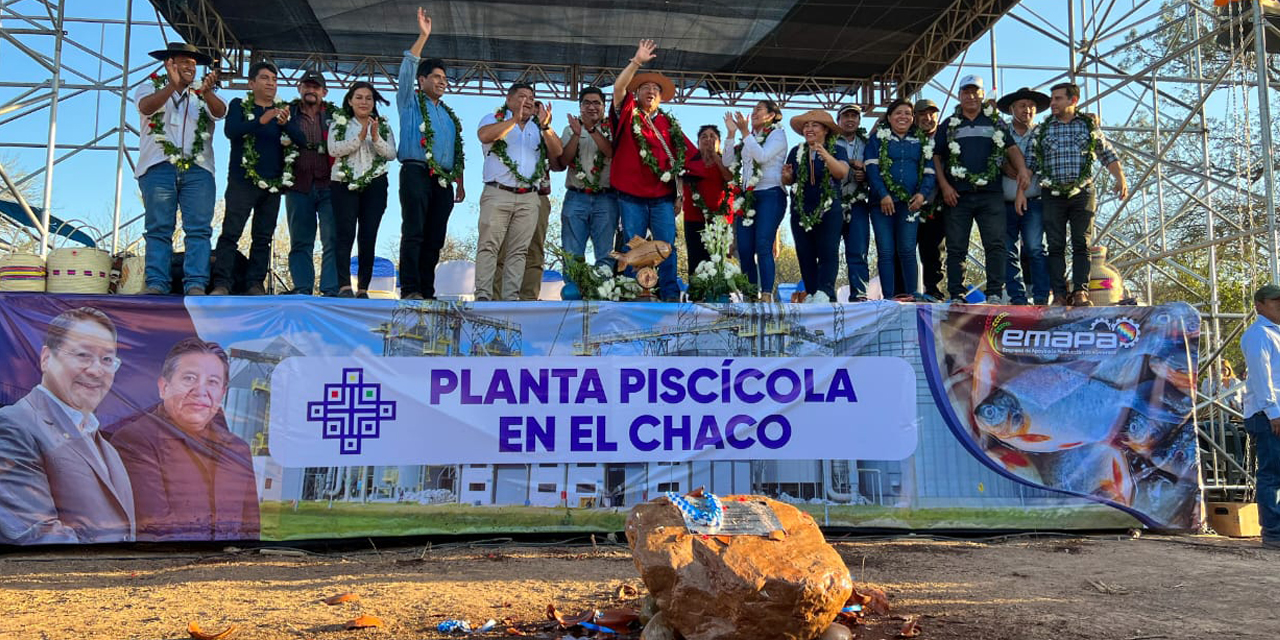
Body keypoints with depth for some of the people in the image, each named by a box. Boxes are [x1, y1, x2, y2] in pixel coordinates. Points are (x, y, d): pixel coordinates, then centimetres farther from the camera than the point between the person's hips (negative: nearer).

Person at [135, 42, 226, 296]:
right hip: (159, 166, -1)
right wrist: (173, 85, -24)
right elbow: (146, 106, -8)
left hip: (198, 168, 1)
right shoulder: (151, 88, 15)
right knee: (159, 229, -4)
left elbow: (220, 112, -3)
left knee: (199, 229, -8)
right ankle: (156, 284, -7)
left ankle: (196, 285, -12)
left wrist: (206, 92, -25)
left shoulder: (204, 94, 18)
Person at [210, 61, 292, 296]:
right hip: (243, 180, -4)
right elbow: (231, 131, -13)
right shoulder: (239, 105, 6)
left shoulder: (283, 110, 16)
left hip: (274, 183, 4)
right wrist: (262, 120, -24)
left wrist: (285, 124, -15)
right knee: (231, 232, -10)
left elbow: (301, 141, 4)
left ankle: (255, 284, 5)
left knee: (263, 237, 3)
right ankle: (221, 284, -11)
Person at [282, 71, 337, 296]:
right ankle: (302, 289, 6)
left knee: (332, 240, -8)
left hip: (328, 186, -1)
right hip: (299, 186, 1)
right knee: (300, 241, 3)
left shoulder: (335, 116, 13)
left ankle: (331, 290, -7)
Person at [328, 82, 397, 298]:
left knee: (368, 237, -4)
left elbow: (392, 154, 4)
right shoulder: (339, 123, 11)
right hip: (345, 183, -2)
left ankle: (363, 288, -2)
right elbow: (333, 150, -5)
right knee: (346, 233, -14)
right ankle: (344, 286, -19)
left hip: (375, 184, 2)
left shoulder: (383, 126, 17)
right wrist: (359, 138, -13)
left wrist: (376, 138, -12)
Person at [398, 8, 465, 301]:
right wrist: (422, 37, -8)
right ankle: (409, 289, -18)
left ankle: (427, 291, 2)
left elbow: (458, 152, 22)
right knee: (413, 232, -13)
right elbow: (407, 69, -4)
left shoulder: (449, 114, 24)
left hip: (443, 180, 6)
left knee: (435, 238, 1)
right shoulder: (410, 102, 10)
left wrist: (459, 182, 14)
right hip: (416, 173, -5)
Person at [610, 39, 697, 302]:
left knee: (667, 247, -1)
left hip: (663, 195, 2)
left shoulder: (669, 123, 15)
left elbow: (688, 153, 18)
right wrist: (637, 62, -15)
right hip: (631, 195, -2)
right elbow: (619, 88, -10)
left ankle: (670, 294, 2)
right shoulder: (628, 115, 6)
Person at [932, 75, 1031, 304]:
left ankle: (995, 294, -4)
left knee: (995, 244, -7)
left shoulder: (995, 122, 16)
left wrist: (1022, 169, -9)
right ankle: (956, 296, 4)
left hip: (990, 194, 0)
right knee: (956, 248, -1)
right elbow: (936, 157, 11)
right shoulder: (949, 125, 14)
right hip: (957, 195, 0)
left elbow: (1012, 148, 10)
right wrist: (944, 186, -1)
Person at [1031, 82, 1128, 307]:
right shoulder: (1043, 130, 11)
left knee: (1081, 244, -5)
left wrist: (1120, 179, -3)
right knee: (1055, 246, -4)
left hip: (1082, 193, 0)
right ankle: (1059, 294, -4)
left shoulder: (1089, 125, 10)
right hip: (1052, 195, 1)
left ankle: (1080, 292, -8)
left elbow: (1108, 155, 11)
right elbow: (1031, 164, 9)